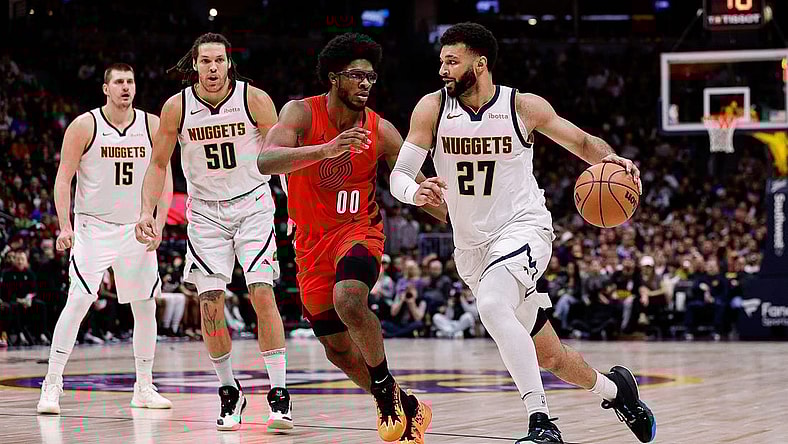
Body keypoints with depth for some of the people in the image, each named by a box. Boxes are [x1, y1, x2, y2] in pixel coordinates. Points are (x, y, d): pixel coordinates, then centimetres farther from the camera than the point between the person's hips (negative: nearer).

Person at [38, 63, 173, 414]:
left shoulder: (153, 126, 0)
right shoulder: (84, 126, -8)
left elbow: (164, 177, 5)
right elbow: (64, 177, -6)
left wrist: (158, 223, -5)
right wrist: (65, 225, -15)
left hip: (137, 229, 4)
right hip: (93, 227, -4)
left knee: (146, 307, 6)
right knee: (78, 302, -15)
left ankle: (144, 388, 18)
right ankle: (52, 385, -10)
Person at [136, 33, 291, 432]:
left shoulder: (255, 100, -13)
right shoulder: (177, 107, -8)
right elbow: (158, 164, 4)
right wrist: (147, 212, -7)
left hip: (252, 205, -2)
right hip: (205, 211, 2)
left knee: (262, 294, -15)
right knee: (210, 302, -6)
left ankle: (278, 394, -10)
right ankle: (229, 393, 10)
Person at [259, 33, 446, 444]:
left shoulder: (381, 131, -8)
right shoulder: (302, 113, -13)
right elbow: (265, 162, -31)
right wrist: (326, 150, -45)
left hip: (358, 230, -2)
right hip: (312, 242, 2)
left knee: (349, 301, -34)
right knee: (339, 352, 8)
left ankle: (385, 387, -12)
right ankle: (408, 408, 29)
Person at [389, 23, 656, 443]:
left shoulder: (524, 106, -8)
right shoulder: (432, 108, -4)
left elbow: (582, 142, 5)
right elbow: (398, 174, -5)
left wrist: (610, 158, -18)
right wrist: (415, 192, -29)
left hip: (523, 227, -4)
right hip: (472, 245, 4)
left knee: (491, 305, -35)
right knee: (549, 356, 13)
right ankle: (613, 388, 41)